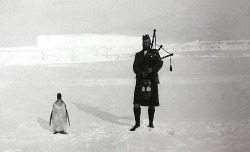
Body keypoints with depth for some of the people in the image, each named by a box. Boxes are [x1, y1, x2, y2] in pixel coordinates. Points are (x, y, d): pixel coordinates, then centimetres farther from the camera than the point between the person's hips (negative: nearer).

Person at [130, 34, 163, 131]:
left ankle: (151, 123, 19)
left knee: (152, 103, 4)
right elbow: (135, 67, 2)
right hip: (140, 80, 1)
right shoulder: (138, 55, 15)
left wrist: (151, 69, -20)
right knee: (136, 103, -6)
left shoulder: (154, 53, 11)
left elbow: (160, 63, -4)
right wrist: (142, 72, -17)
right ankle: (137, 123, 5)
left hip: (152, 80, -1)